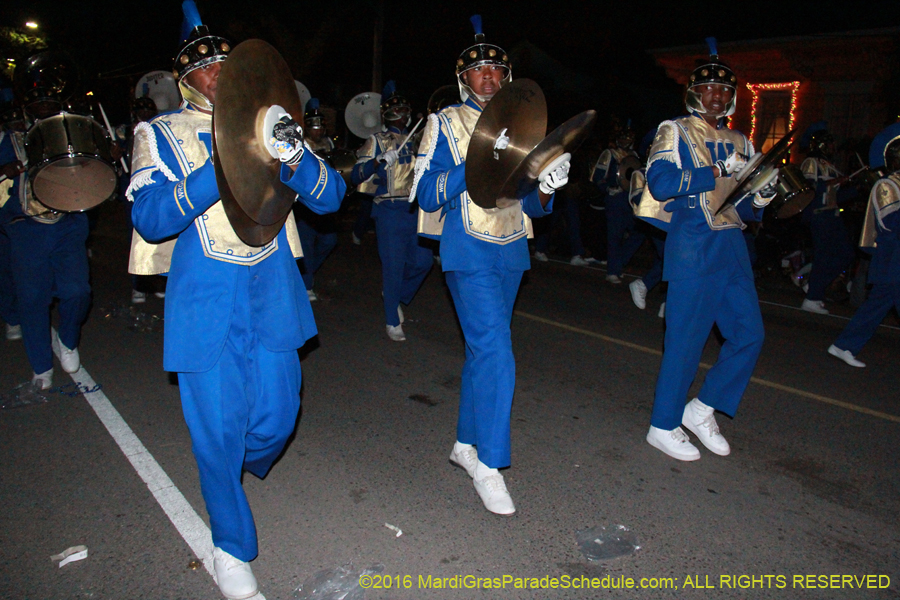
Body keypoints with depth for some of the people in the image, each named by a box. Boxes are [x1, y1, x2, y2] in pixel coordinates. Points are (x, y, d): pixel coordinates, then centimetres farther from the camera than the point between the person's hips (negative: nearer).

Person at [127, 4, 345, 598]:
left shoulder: (267, 125, 9)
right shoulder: (162, 134, 2)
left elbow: (330, 196, 1)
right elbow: (151, 219, -14)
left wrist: (294, 154, -20)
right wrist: (226, 164, -25)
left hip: (274, 294, 3)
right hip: (207, 304, -2)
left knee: (277, 415, 8)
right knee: (218, 427, 3)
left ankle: (244, 465, 46)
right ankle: (232, 546, 27)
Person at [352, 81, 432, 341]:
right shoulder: (377, 141, 1)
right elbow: (356, 176, -9)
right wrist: (379, 161, -24)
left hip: (415, 209, 5)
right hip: (390, 210, -5)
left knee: (423, 260, 3)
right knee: (393, 266, -4)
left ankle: (397, 295, 30)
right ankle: (393, 322, 9)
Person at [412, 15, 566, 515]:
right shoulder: (445, 124, 0)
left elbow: (532, 205, 14)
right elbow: (427, 194, -9)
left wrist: (547, 189, -9)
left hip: (511, 253, 6)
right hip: (469, 252, -5)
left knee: (483, 351, 13)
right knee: (496, 354, -14)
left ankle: (466, 444, 28)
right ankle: (488, 464, -1)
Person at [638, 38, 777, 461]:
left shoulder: (738, 143, 19)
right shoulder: (675, 132, 1)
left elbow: (747, 208, 20)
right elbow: (659, 182, -17)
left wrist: (762, 194, -2)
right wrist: (717, 172, -17)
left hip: (732, 247, 7)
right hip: (693, 247, -7)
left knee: (749, 334, 5)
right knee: (686, 339, -4)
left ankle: (702, 410, 21)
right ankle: (663, 426, 11)